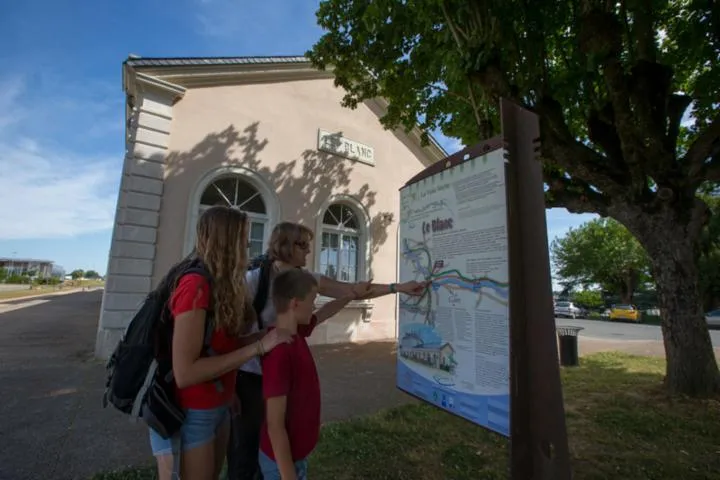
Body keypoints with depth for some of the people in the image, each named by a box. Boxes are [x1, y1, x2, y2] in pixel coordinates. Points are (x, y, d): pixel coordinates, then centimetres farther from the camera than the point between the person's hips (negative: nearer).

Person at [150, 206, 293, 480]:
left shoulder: (222, 287, 3)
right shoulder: (196, 286, -23)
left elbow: (224, 344, 0)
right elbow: (184, 373, -26)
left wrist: (270, 335, -8)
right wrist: (259, 347, -27)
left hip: (218, 409, 8)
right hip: (190, 416, -8)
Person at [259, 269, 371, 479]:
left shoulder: (296, 333, -6)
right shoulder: (279, 353, -31)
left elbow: (324, 313, 13)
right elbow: (274, 425, -26)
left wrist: (353, 295, 22)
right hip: (283, 460, -8)